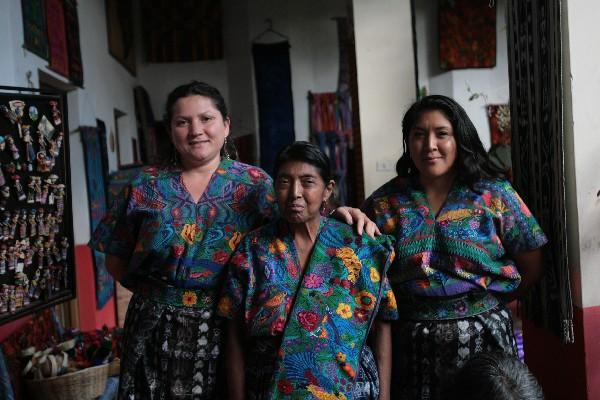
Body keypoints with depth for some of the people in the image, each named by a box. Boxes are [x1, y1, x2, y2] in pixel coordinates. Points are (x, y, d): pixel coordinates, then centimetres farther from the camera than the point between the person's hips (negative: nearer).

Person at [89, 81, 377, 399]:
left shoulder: (254, 184, 2)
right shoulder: (146, 187, 5)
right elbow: (115, 260, 9)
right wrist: (156, 291, -3)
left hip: (229, 331, 0)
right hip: (157, 332, 1)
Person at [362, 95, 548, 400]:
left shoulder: (495, 195, -1)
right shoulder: (384, 203, 1)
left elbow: (531, 267, 4)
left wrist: (489, 304, 2)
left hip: (482, 337, 0)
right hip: (411, 344, 1)